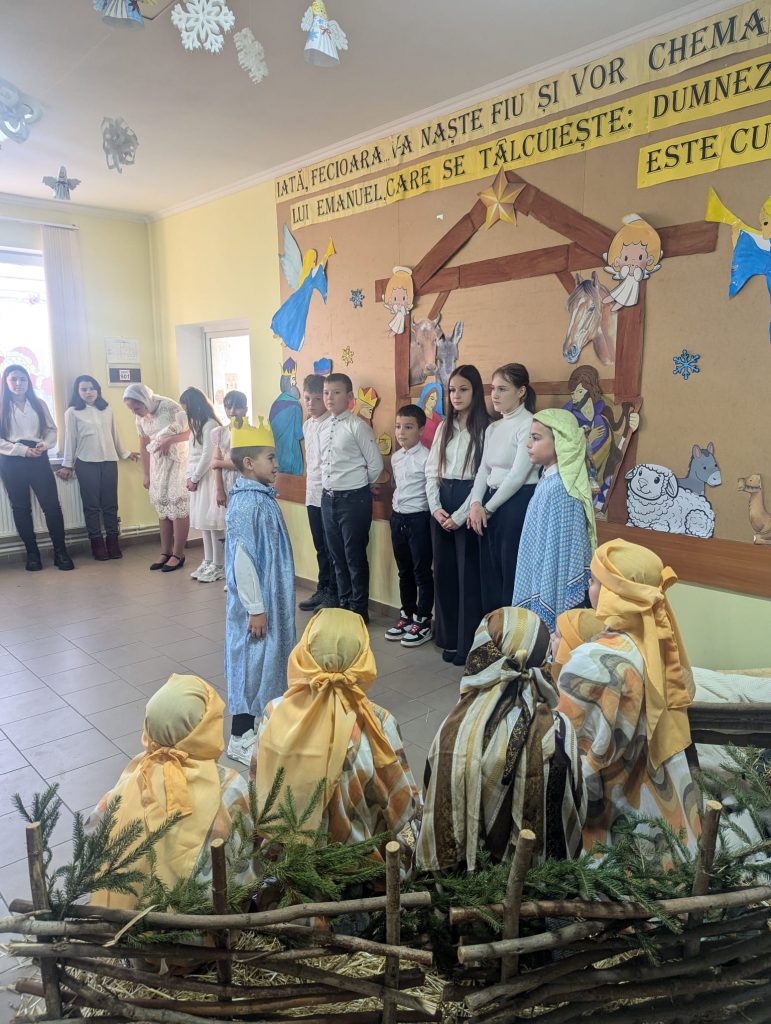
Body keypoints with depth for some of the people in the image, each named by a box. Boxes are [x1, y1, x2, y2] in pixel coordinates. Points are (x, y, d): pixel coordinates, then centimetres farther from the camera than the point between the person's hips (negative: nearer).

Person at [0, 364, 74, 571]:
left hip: (38, 458, 1)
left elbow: (51, 429, 10)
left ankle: (61, 552, 1)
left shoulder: (39, 404, 10)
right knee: (21, 508, 6)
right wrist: (23, 450, -14)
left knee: (52, 504, -6)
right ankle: (32, 554, 15)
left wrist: (44, 445, -10)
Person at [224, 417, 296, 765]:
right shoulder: (246, 504, -22)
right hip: (255, 601, -9)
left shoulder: (262, 496, 6)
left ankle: (260, 717, 38)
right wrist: (255, 608, -20)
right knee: (250, 660, 2)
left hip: (272, 597, 9)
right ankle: (241, 737, 17)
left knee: (268, 656, 20)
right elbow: (242, 559, -23)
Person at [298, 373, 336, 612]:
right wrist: (310, 483, 16)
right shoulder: (307, 425, 11)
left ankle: (334, 593, 14)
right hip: (312, 494, 8)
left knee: (332, 548, 3)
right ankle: (322, 589, 28)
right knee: (320, 547, 17)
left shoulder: (333, 424, -14)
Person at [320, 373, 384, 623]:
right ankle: (343, 604, 31)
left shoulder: (358, 427, -12)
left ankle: (359, 610, 16)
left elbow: (376, 464, -10)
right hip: (328, 497, 7)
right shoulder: (324, 428, 9)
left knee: (355, 557, 2)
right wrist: (328, 487, 13)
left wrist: (359, 488, 1)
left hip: (353, 499, -7)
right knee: (337, 555, 16)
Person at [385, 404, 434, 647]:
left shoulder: (426, 458, -14)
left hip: (419, 518, -7)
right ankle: (406, 615, 28)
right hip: (398, 517, 7)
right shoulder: (395, 457, 9)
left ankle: (423, 621, 12)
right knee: (404, 571, 16)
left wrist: (432, 516, -16)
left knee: (422, 571, 2)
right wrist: (397, 510, 15)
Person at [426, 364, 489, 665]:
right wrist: (435, 507, -4)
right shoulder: (443, 428, 13)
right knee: (443, 571, 11)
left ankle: (467, 644, 10)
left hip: (468, 504, -6)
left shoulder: (485, 429, -7)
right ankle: (448, 637, 24)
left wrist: (460, 515, -14)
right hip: (441, 504, 6)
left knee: (468, 574, -1)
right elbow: (431, 471, 10)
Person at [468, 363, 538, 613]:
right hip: (490, 505, 8)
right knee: (490, 576, 13)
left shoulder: (528, 424, -10)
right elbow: (483, 469, 10)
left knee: (513, 578, -1)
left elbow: (518, 475, -15)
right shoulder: (492, 428, 15)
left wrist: (487, 508, -9)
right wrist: (476, 504, -6)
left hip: (518, 504, -8)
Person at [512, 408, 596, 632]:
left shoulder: (559, 489, -21)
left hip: (552, 593, -9)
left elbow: (558, 554, -21)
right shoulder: (548, 481, 7)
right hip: (540, 588, 9)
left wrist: (544, 608, -18)